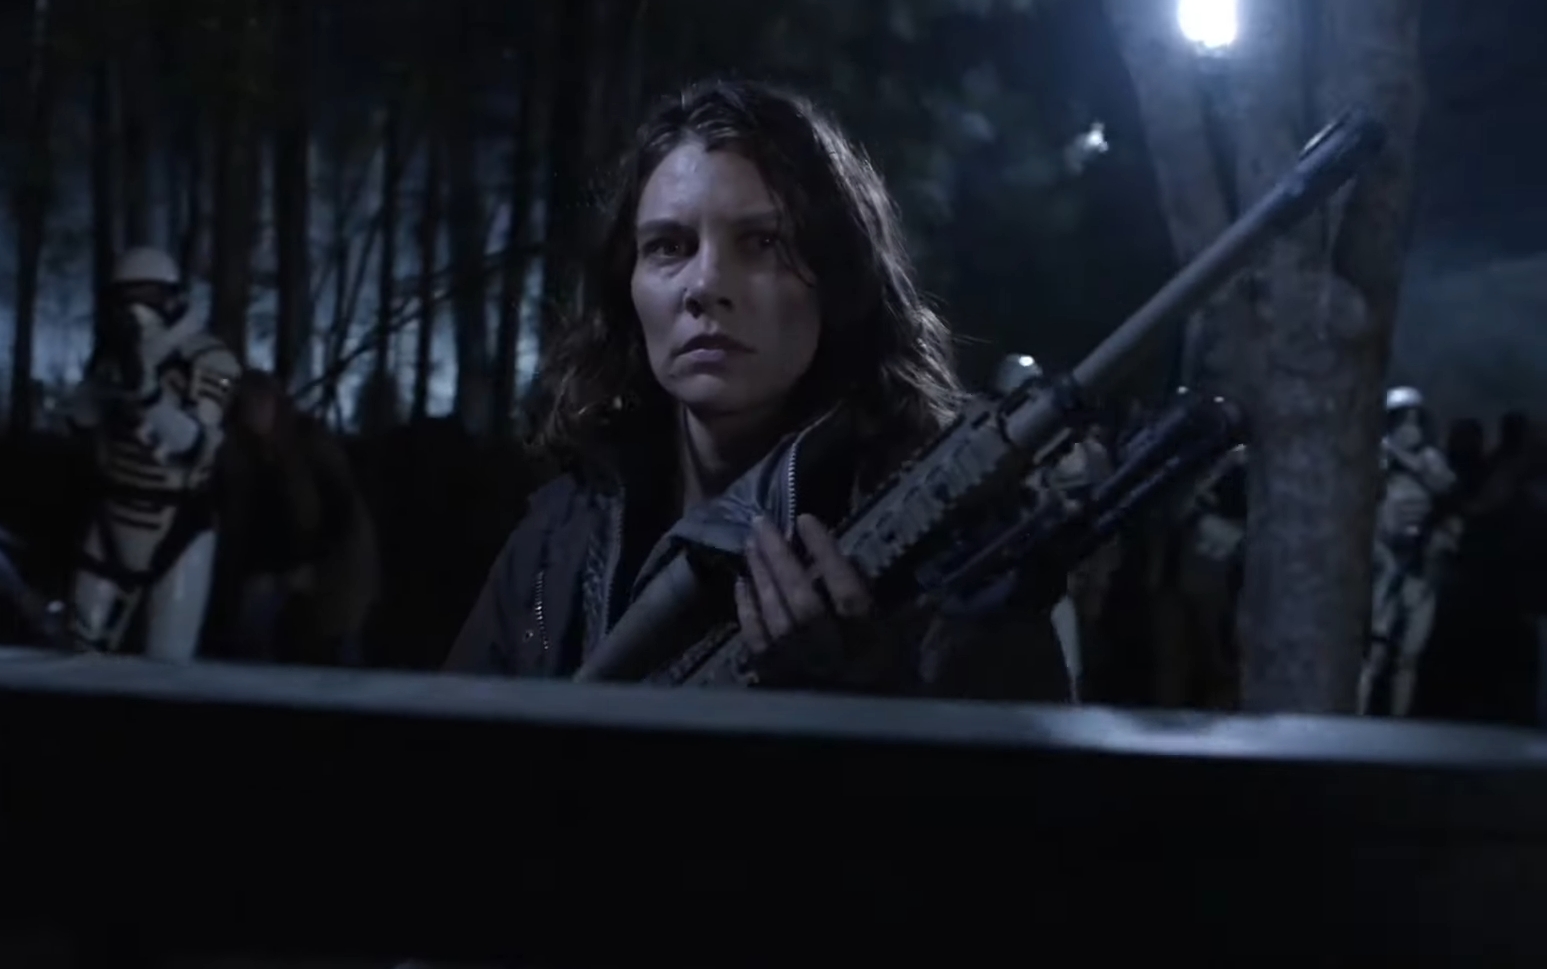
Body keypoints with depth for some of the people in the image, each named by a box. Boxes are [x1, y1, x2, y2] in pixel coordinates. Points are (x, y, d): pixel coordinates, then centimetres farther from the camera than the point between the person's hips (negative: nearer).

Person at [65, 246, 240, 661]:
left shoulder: (210, 361, -16)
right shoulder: (118, 350, 3)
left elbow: (193, 446, -25)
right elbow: (81, 420, -1)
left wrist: (145, 389, -37)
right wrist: (104, 369, -16)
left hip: (179, 528, -6)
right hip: (114, 519, 6)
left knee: (168, 663, -5)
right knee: (84, 649, 12)